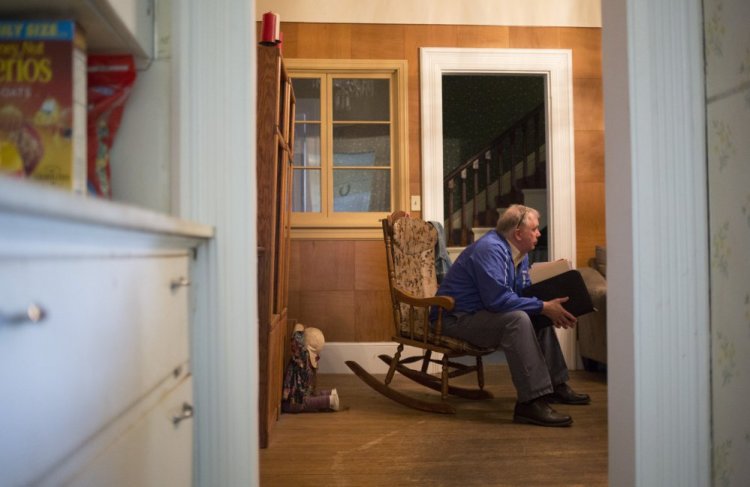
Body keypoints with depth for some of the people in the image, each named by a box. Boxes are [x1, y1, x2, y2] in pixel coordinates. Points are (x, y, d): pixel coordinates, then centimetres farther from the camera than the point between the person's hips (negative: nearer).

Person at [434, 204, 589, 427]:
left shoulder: (519, 253, 9)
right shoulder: (490, 249, -23)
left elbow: (525, 292, 13)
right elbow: (497, 298, -31)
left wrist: (550, 307, -7)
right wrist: (543, 307, -25)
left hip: (481, 314, 10)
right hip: (456, 319, -10)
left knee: (541, 318, 11)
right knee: (517, 319, -31)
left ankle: (556, 385, 17)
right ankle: (531, 402, -31)